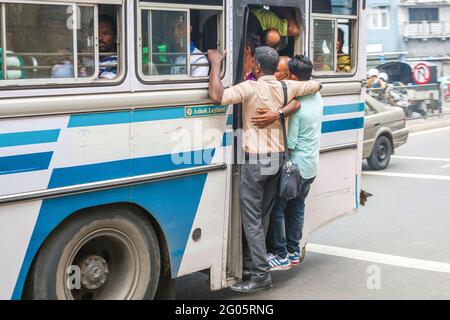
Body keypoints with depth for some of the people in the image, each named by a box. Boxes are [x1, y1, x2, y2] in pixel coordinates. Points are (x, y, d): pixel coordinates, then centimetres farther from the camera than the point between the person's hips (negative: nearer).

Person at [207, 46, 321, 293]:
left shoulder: (250, 88, -15)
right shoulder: (286, 88, 5)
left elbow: (217, 96, -27)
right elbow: (316, 85, 19)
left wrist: (216, 64, -16)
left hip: (255, 161, -7)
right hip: (277, 159, 7)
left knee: (252, 219, -4)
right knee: (261, 216, 16)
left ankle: (261, 275, -7)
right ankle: (250, 262, 26)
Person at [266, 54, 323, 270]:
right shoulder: (317, 98, 1)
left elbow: (289, 145, -22)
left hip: (295, 166, -8)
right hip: (312, 166, 8)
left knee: (276, 209, 3)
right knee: (297, 208, 19)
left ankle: (281, 256, 6)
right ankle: (293, 252, 26)